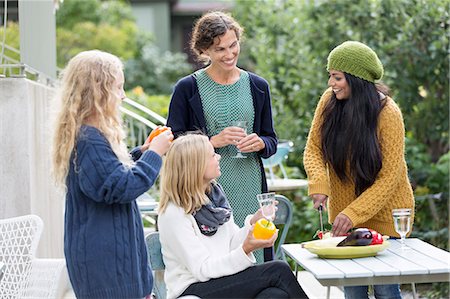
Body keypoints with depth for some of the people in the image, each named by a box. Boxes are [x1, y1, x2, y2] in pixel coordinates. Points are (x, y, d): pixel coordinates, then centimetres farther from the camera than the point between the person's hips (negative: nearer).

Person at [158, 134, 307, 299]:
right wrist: (246, 250, -28)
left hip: (222, 279, 7)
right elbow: (203, 270, -17)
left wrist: (253, 222, -5)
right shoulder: (174, 214, -16)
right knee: (279, 271, -21)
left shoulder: (215, 193, 8)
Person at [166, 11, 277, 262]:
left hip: (250, 192, 3)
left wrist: (260, 143, -6)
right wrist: (214, 141, -13)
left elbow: (272, 141, 16)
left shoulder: (258, 86, 11)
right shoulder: (187, 88, 1)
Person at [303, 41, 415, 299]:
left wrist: (354, 214, -26)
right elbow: (313, 148, -2)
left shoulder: (387, 113, -19)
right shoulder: (329, 100, -8)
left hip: (383, 212, -4)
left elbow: (389, 177, -19)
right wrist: (319, 182, -22)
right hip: (343, 212, 4)